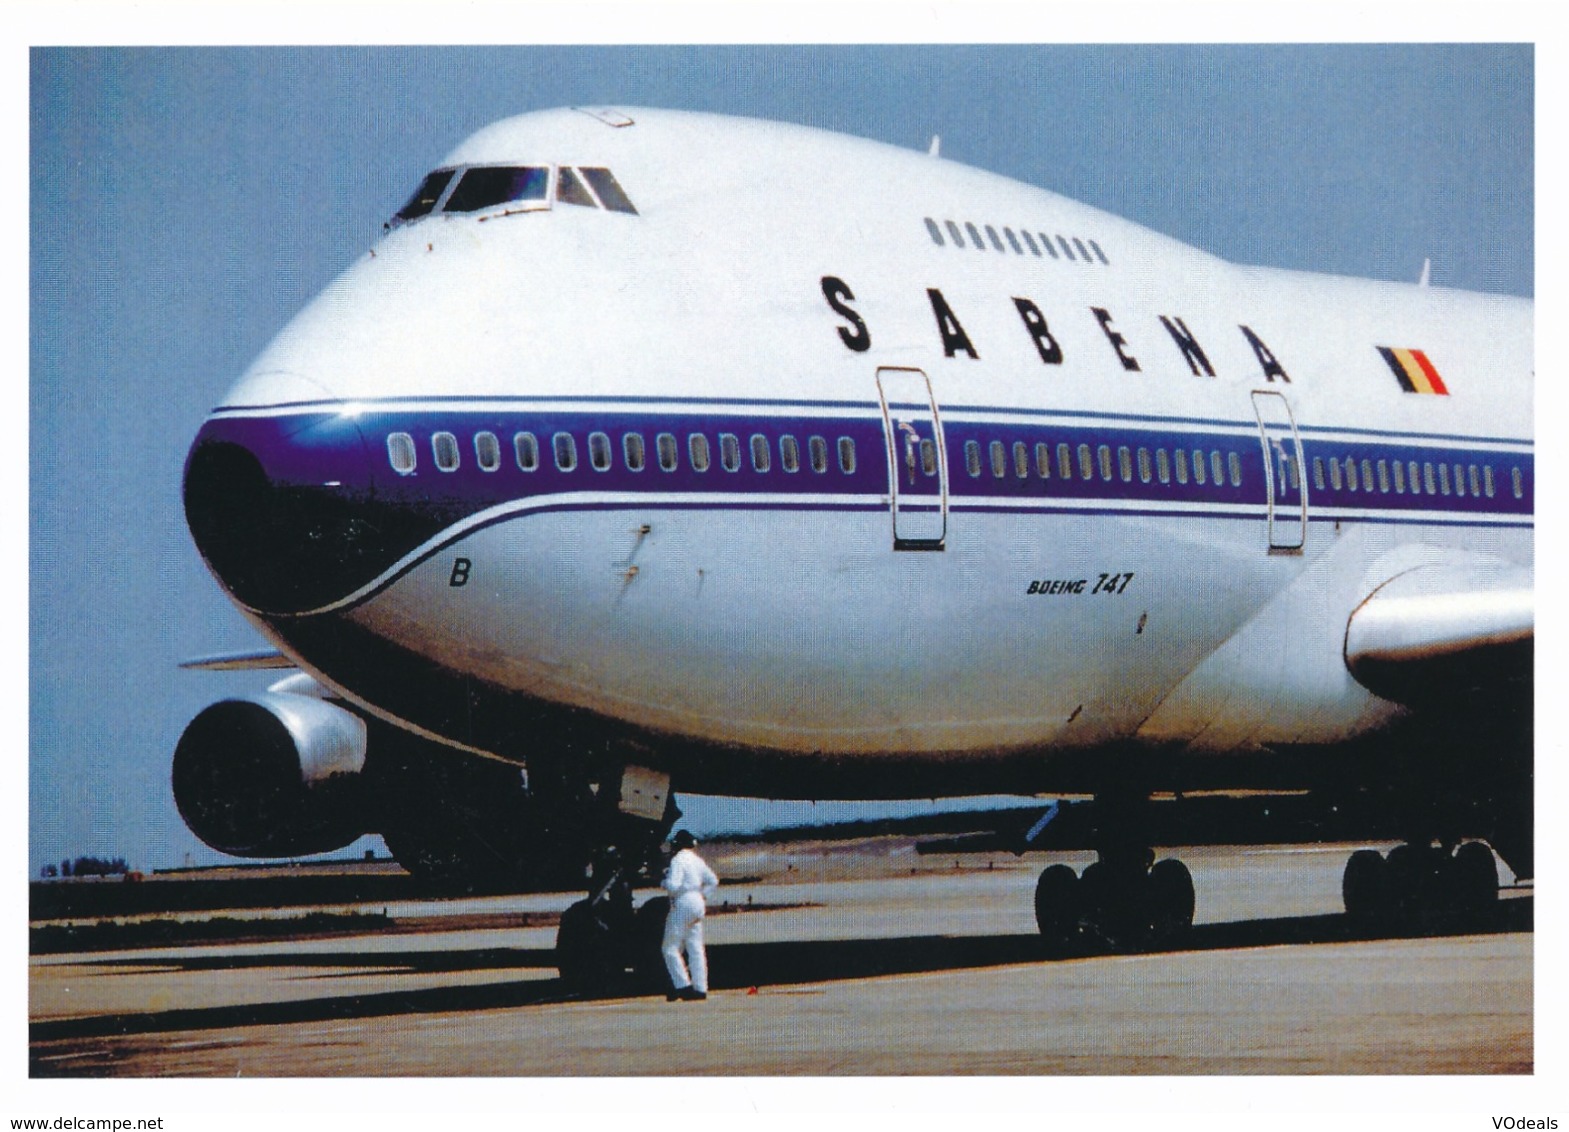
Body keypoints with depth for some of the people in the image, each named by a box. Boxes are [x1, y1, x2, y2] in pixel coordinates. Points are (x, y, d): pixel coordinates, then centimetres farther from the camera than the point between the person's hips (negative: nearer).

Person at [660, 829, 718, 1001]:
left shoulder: (678, 860, -12)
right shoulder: (697, 860, 11)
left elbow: (673, 886, -21)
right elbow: (713, 881, 17)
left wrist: (664, 881, -1)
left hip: (682, 904, -8)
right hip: (698, 905, 8)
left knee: (671, 948, -2)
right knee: (696, 948, 8)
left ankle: (682, 985, -11)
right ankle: (700, 988, 5)